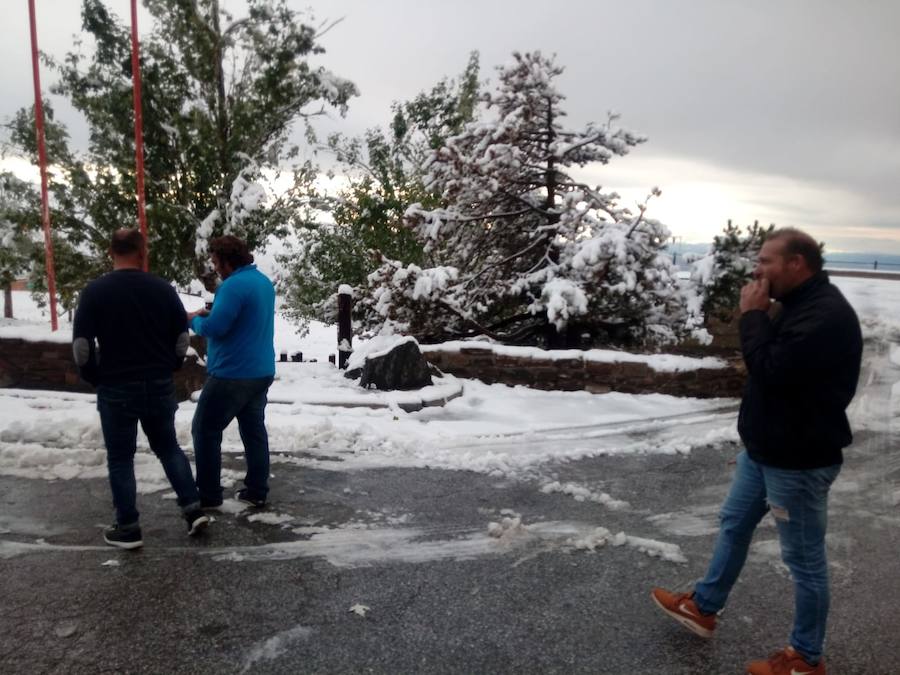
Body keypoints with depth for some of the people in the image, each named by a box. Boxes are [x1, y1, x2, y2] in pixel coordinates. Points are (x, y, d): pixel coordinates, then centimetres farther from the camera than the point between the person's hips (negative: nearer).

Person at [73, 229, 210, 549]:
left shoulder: (94, 291, -7)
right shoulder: (163, 288, 0)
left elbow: (81, 345, -8)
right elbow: (182, 337, 4)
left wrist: (95, 378, 7)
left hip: (116, 389, -3)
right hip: (160, 386, 3)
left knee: (120, 459, 9)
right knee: (168, 447, 18)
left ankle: (128, 529, 13)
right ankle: (193, 509, 13)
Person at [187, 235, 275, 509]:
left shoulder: (234, 285, -19)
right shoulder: (263, 281, 11)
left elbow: (215, 328, -24)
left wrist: (194, 320, -3)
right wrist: (211, 312, 15)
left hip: (232, 374, -9)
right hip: (261, 372, 9)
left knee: (205, 430, 4)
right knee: (254, 429, 13)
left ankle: (209, 495, 9)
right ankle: (257, 491, 19)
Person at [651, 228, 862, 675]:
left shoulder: (827, 315, -24)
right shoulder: (799, 305, 9)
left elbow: (771, 371, -28)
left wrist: (753, 315, -20)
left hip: (798, 459, -10)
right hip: (765, 448, 11)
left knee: (804, 558, 6)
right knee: (734, 524, 21)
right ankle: (703, 607, 38)